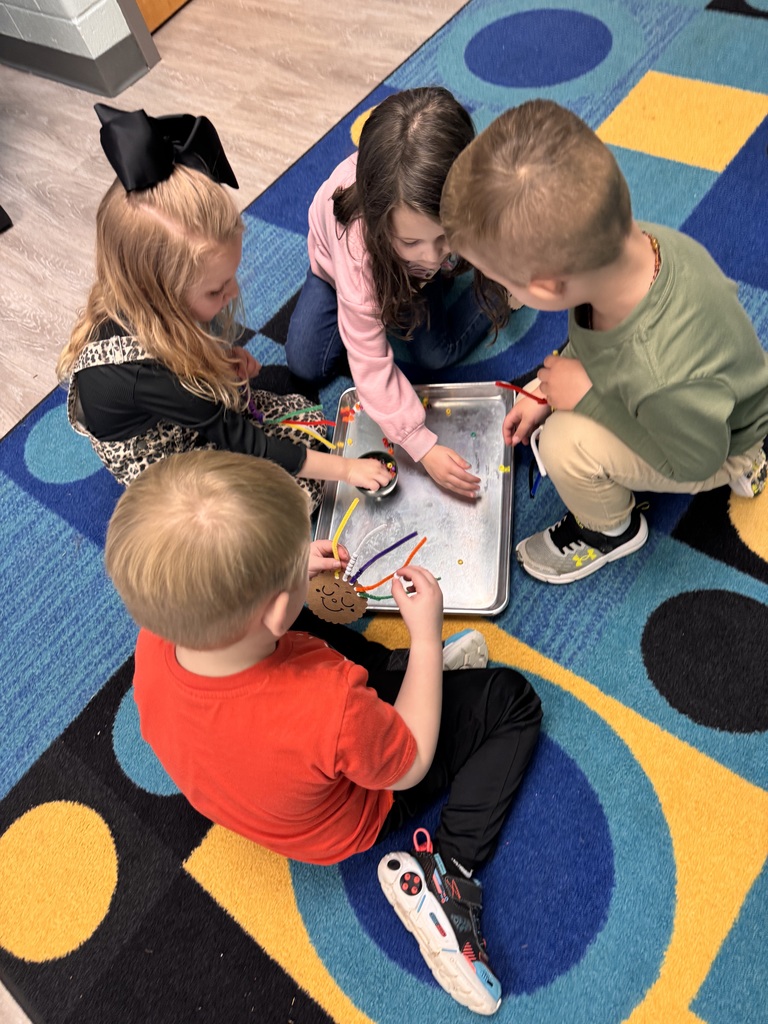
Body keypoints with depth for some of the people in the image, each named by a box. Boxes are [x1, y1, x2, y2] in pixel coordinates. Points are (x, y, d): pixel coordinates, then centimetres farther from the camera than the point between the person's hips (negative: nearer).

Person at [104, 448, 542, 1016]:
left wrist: (290, 576, -8)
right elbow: (409, 766, -22)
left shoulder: (154, 644, -29)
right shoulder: (331, 706, -45)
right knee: (512, 698, 1)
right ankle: (446, 870, -4)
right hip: (348, 824, -5)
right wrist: (426, 635, -19)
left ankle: (396, 666, 19)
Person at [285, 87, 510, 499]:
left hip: (411, 268, 1)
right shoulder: (356, 238, -46)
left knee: (436, 353, -16)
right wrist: (422, 447, -40)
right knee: (305, 362, -2)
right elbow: (369, 363, -40)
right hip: (340, 262, 0)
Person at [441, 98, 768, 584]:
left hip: (714, 448, -6)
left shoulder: (666, 380, -48)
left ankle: (611, 529, 7)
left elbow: (694, 460, -25)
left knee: (566, 444, -24)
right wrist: (543, 394, -8)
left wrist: (588, 398, -28)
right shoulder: (631, 240, -28)